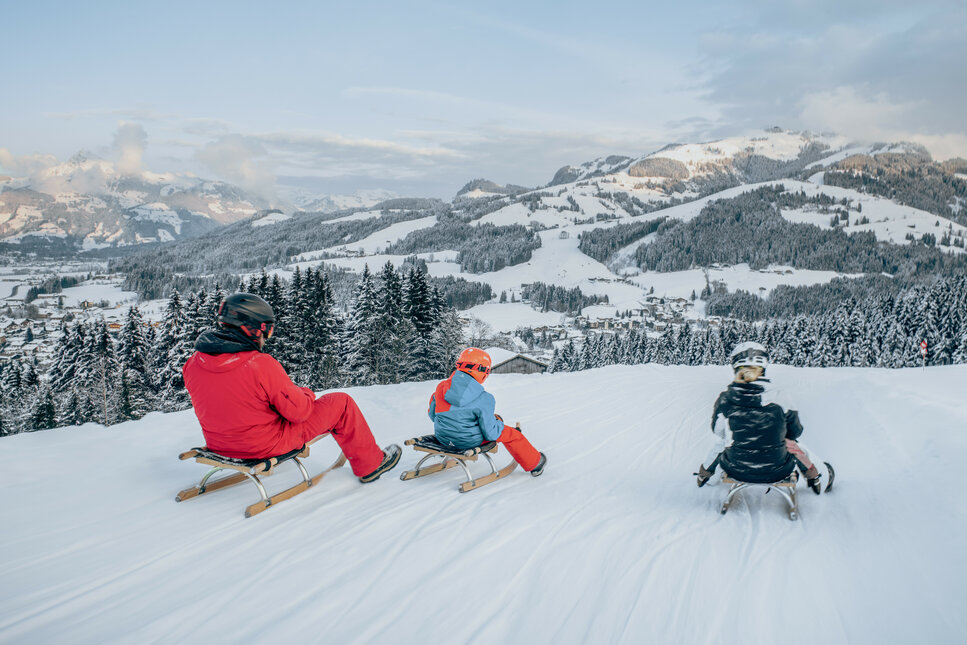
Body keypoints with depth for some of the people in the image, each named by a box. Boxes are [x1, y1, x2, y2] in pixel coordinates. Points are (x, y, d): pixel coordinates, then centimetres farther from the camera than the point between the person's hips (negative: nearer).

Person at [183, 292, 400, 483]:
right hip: (267, 446, -7)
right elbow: (299, 410, -18)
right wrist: (306, 395, 4)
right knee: (341, 402, 6)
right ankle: (370, 465, 22)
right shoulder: (261, 366, -28)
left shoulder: (193, 364, -8)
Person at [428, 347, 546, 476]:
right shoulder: (484, 399, -23)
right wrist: (498, 421, 6)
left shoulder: (441, 387, -10)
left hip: (441, 437, 5)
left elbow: (432, 415, 5)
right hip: (469, 442, -5)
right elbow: (491, 434, -17)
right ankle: (534, 463, 35)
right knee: (511, 433, 17)